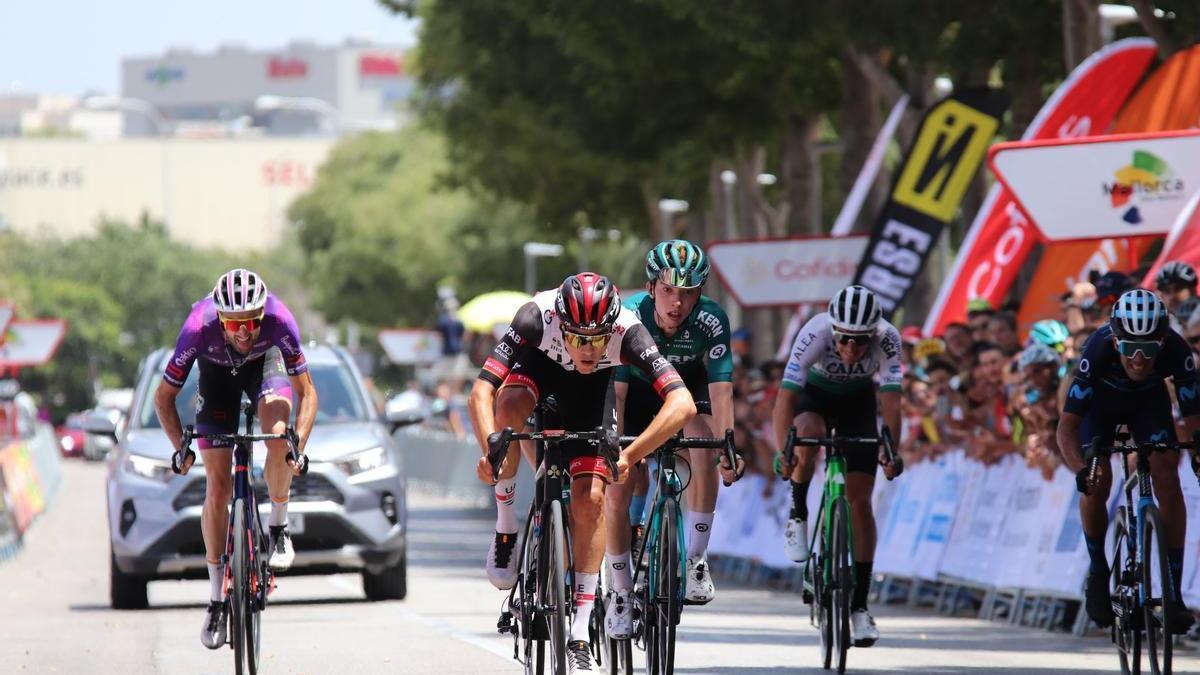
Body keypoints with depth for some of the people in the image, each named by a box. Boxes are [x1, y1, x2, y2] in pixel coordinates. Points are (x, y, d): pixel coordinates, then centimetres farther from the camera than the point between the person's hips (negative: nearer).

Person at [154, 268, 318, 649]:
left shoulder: (278, 319, -37)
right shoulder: (199, 327, -37)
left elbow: (306, 392, -27)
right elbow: (164, 396, -23)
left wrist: (297, 445, -40)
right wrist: (181, 447, -34)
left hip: (265, 361, 0)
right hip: (217, 372, 0)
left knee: (278, 438, -32)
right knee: (218, 487, -7)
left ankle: (278, 527, -6)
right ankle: (217, 597, 3)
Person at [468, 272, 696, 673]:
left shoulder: (627, 332, -37)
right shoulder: (537, 317, -39)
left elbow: (683, 404, -45)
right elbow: (481, 391, -42)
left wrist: (629, 456, -54)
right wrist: (491, 446, -59)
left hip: (592, 386, 0)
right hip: (540, 362, 0)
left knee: (590, 498, -14)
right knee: (510, 403, -36)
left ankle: (580, 635, -7)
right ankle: (506, 528, -17)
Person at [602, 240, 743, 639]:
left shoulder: (711, 321, -29)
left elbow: (720, 389, -32)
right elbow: (615, 389, -31)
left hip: (688, 388, 0)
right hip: (638, 390, 0)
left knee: (703, 445, -31)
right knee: (618, 494, -12)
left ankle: (696, 561, -20)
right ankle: (621, 592, 7)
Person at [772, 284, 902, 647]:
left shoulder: (887, 339, -33)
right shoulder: (814, 334, -36)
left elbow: (891, 402, -36)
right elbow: (785, 398, -39)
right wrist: (783, 452, -49)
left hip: (858, 400, 1)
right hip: (815, 393, -1)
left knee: (859, 500, -8)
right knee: (809, 432, -38)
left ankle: (859, 605, -4)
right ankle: (798, 514, -11)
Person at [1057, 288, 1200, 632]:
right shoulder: (1099, 350, -40)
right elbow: (1067, 428, -41)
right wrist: (1080, 470, -58)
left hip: (1149, 400, 1)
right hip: (1100, 401, -1)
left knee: (1167, 477, -18)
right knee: (1097, 481, -21)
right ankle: (1098, 569, 4)